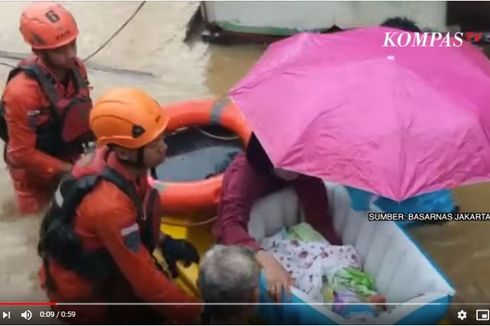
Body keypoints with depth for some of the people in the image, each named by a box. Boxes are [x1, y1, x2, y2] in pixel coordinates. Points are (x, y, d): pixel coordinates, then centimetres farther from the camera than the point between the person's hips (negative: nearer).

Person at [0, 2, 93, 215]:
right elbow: (22, 154, -27)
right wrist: (69, 170, -26)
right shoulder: (22, 91, -35)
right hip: (34, 169, -5)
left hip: (69, 157, 5)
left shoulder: (76, 68, -16)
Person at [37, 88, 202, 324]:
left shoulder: (113, 159, -15)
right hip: (81, 296, -7)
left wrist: (163, 242, -3)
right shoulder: (110, 205, -36)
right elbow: (145, 280, -28)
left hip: (94, 266, 7)